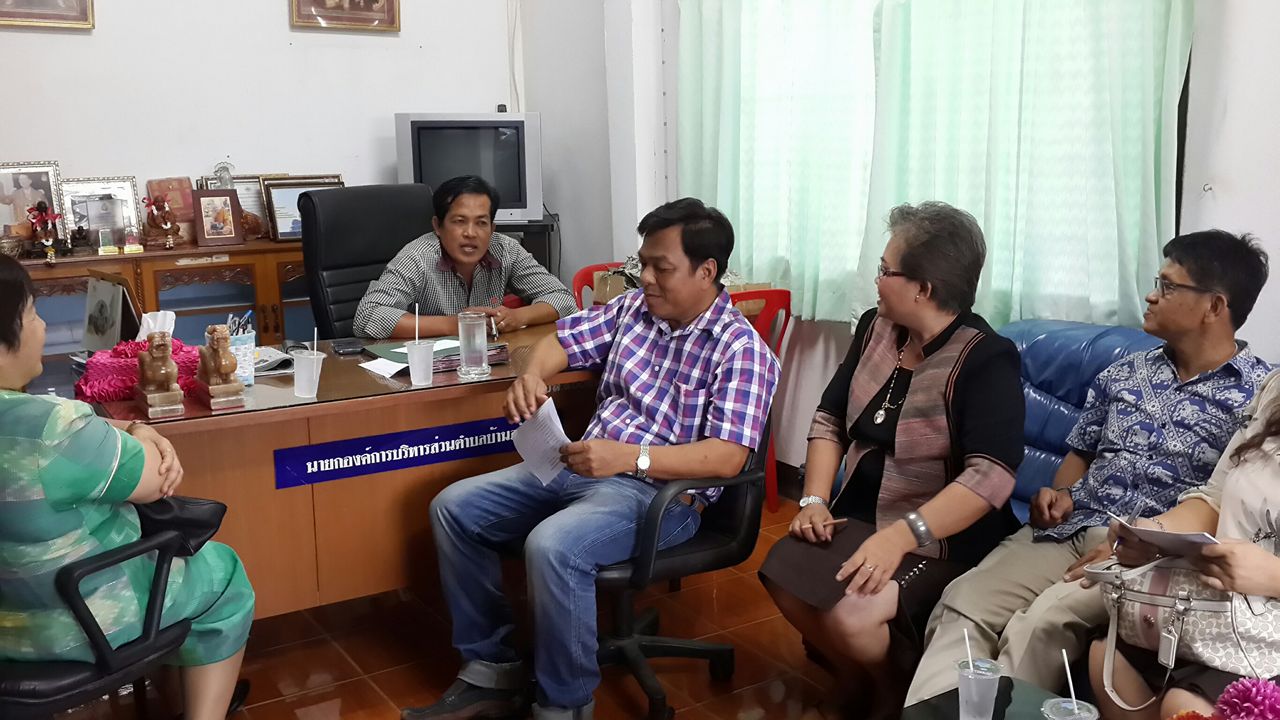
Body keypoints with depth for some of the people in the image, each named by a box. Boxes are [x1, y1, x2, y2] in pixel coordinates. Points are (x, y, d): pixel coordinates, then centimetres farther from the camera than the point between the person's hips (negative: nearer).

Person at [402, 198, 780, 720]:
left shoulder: (742, 349, -12)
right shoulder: (634, 308, 8)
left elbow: (727, 458, -21)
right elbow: (561, 339, 16)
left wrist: (628, 456, -32)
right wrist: (532, 375, -9)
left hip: (662, 491, -8)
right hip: (584, 465, 8)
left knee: (551, 546, -34)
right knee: (454, 507, 0)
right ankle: (491, 671, 7)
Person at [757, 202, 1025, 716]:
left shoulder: (986, 360, -19)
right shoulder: (875, 328, 3)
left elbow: (991, 477, -29)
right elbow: (830, 418, 10)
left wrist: (901, 535, -37)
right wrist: (814, 500, -4)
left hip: (940, 536, -7)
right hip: (859, 514, 7)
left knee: (850, 616, -27)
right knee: (783, 580, -12)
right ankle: (851, 675, 15)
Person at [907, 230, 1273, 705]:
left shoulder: (1259, 394, 0)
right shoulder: (1123, 374, 17)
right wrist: (1059, 494, 2)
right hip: (1069, 530, 5)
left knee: (1037, 627, -33)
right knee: (962, 604, -23)